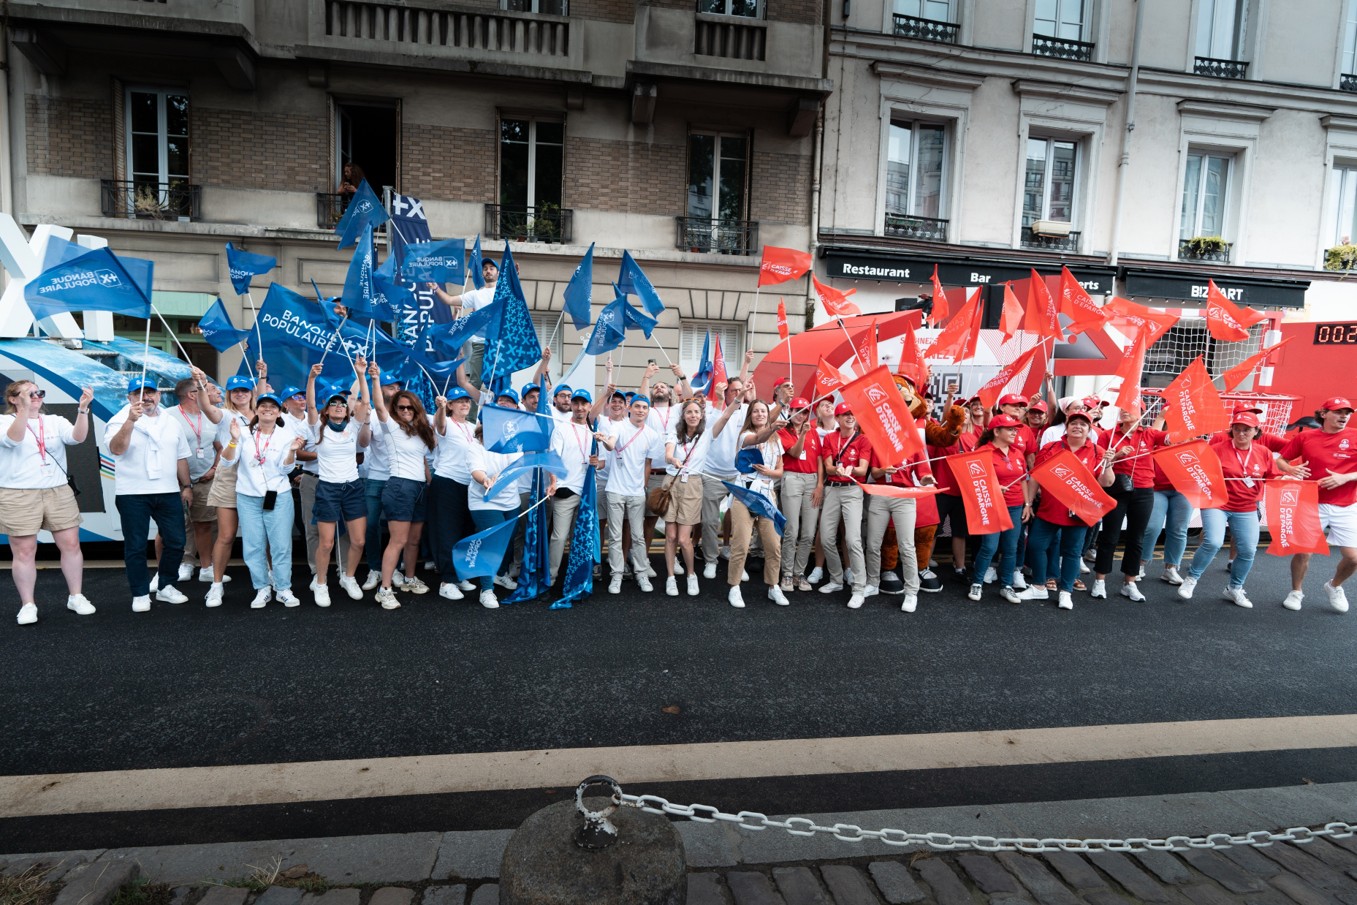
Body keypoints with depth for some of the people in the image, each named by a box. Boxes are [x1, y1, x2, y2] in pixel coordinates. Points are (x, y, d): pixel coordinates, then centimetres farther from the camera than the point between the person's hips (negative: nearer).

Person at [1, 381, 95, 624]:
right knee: (24, 551, 4)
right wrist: (24, 409, -36)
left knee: (71, 544, 4)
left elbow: (78, 437, -13)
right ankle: (28, 605, 15)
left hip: (58, 493, 3)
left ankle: (76, 597, 17)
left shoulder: (56, 422, 6)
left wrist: (82, 409, -27)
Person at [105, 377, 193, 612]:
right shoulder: (120, 420, -3)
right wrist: (131, 420, -33)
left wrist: (186, 486, 11)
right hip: (132, 494, -4)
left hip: (168, 492, 4)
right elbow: (116, 449, -22)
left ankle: (166, 587, 21)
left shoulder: (170, 423, 13)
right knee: (135, 546, 4)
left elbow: (181, 457, 17)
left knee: (176, 541, 6)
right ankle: (140, 594, 14)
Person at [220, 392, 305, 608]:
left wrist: (292, 451, -21)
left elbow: (286, 469, -4)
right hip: (247, 497, 1)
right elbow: (226, 463, -2)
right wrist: (234, 440, -16)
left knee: (281, 545, 0)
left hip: (279, 497, -1)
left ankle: (283, 589, 10)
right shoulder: (244, 432, 1)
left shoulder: (286, 434, 0)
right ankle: (262, 589, 17)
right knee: (253, 546, 5)